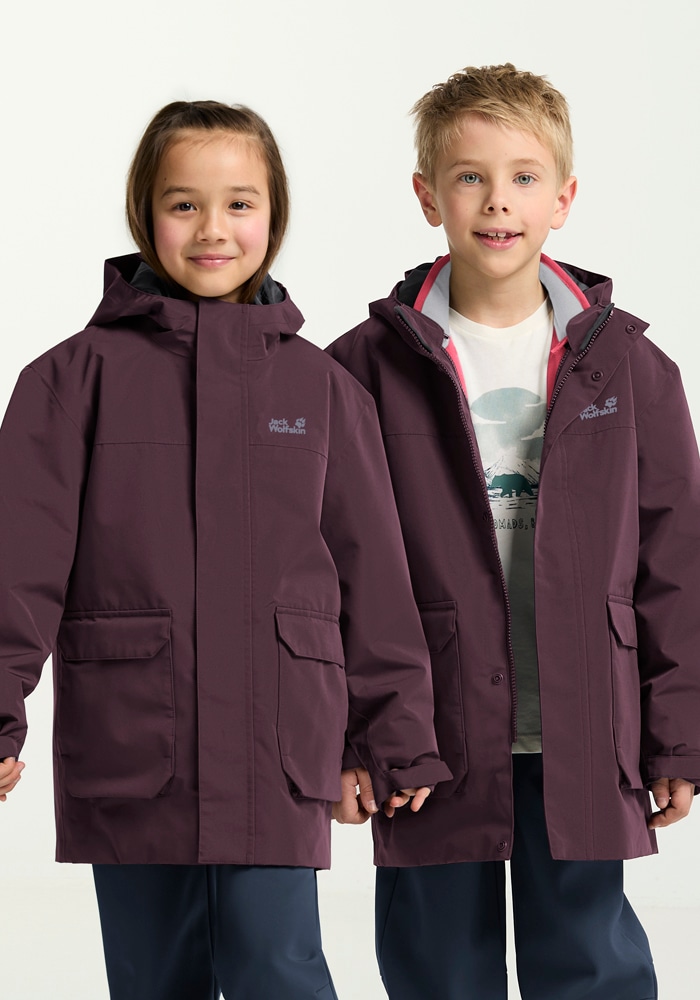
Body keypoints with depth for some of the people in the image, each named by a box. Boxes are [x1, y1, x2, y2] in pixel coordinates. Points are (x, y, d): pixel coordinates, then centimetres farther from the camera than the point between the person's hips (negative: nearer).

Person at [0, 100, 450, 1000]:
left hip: (278, 757, 0)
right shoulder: (79, 375, 2)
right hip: (124, 755, 0)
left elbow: (373, 571, 9)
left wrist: (397, 738, 10)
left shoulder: (321, 387, 7)